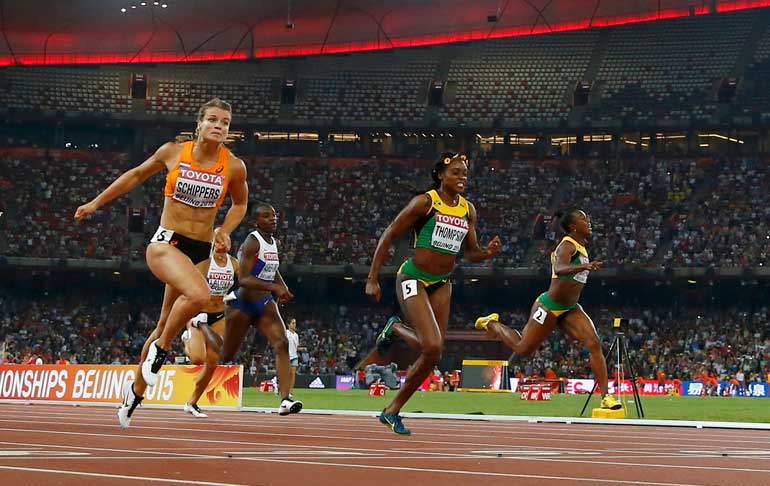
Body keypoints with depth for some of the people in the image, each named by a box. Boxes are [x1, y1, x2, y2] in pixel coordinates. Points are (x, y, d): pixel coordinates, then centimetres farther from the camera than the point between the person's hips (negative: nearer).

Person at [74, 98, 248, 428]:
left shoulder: (234, 167, -2)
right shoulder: (173, 152, -4)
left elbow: (239, 204, 17)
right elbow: (138, 174, 13)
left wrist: (224, 232, -1)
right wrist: (96, 203, 16)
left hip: (201, 251, 3)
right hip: (166, 243, -3)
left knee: (166, 325, 10)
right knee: (199, 295, -32)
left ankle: (136, 390, 31)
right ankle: (159, 351, -8)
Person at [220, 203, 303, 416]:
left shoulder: (274, 242, 7)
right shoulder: (252, 242, -18)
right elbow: (243, 279, -27)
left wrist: (282, 288, 10)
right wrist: (275, 287, -34)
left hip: (264, 302, 6)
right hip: (242, 302, -6)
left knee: (282, 344, -17)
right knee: (227, 355, 8)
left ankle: (285, 400, -26)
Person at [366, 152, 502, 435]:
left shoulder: (468, 210, 6)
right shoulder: (425, 202, -11)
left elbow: (470, 253, 12)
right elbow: (388, 237, -8)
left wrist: (488, 253, -12)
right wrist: (372, 280, -12)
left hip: (441, 284, 6)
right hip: (413, 280, -6)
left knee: (432, 353, 2)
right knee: (433, 347, -18)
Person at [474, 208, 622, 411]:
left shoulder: (581, 246, 8)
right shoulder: (568, 246, -20)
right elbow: (560, 269, -42)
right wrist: (585, 267, -58)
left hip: (570, 309, 8)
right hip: (549, 307, -8)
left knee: (594, 344, -14)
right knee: (522, 349, 9)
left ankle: (606, 396, -16)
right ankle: (492, 323, 35)